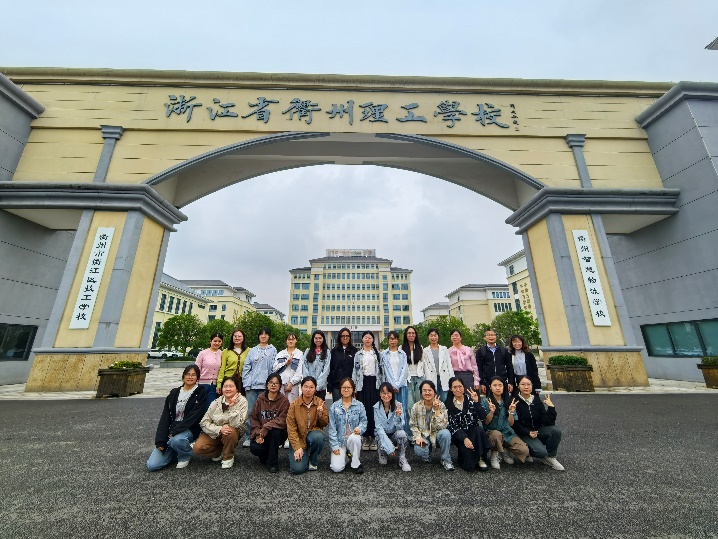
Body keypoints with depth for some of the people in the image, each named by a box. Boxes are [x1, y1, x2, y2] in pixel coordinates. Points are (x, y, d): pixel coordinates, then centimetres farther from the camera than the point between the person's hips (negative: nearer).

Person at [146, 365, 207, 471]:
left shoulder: (200, 393, -6)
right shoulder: (174, 393, 7)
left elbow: (194, 416, -14)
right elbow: (165, 416, 2)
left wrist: (174, 432, -20)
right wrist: (160, 440, -7)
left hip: (189, 429, -4)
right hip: (171, 429, 4)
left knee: (175, 440, -36)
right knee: (152, 465, -10)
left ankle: (185, 456, -2)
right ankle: (176, 452, 19)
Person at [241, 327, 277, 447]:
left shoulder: (272, 350, 4)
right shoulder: (253, 351, 12)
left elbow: (274, 368, -1)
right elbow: (246, 367, 10)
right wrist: (246, 382, 1)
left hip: (265, 385, -2)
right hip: (251, 385, 2)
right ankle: (249, 437, 14)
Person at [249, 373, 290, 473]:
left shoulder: (284, 400, -9)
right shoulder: (260, 399, 1)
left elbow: (282, 420, -16)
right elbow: (253, 417, 1)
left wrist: (265, 429, -26)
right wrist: (258, 433, -14)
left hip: (277, 432, -2)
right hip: (261, 434, 3)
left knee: (274, 431, -34)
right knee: (255, 448, -25)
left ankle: (273, 463, -11)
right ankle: (266, 455, 13)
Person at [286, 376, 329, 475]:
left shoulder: (320, 402, -7)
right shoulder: (294, 404, -9)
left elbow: (325, 424, 0)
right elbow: (291, 428, -8)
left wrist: (320, 414, -21)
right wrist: (297, 447, -18)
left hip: (314, 434, 1)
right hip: (299, 438, -1)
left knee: (318, 436, -34)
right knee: (297, 469, -19)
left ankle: (313, 460, -1)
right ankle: (304, 456, 18)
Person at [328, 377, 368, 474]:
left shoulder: (359, 405, 0)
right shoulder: (334, 406, -1)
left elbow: (364, 421, -2)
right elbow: (332, 428, -3)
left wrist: (360, 428, -24)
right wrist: (334, 446, -9)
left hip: (354, 439, 0)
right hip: (339, 441, 0)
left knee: (354, 437, -35)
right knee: (337, 468, -19)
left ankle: (356, 464, -9)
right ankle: (343, 457, 16)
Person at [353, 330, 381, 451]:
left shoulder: (377, 353, 8)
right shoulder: (358, 354, 9)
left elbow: (381, 369, 6)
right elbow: (355, 370, 5)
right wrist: (354, 386, 0)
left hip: (374, 382, 0)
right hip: (362, 383, 0)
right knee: (363, 409, 2)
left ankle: (373, 436, 11)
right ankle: (365, 436, 14)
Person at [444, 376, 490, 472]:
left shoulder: (470, 399, -2)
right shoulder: (448, 404, -4)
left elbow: (483, 418, -10)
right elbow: (452, 426, -9)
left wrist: (476, 402, -21)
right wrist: (464, 438, -24)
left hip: (474, 431, 2)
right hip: (459, 434, -2)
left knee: (479, 430, -31)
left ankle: (480, 458, -12)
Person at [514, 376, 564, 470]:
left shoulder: (536, 400, -1)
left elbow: (547, 422, -9)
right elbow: (515, 424, -12)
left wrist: (551, 407, -18)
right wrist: (528, 433, -22)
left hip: (537, 430, 5)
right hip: (523, 433, -5)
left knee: (556, 430, -22)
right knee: (541, 452, -28)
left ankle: (550, 457, 0)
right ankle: (527, 451, 7)